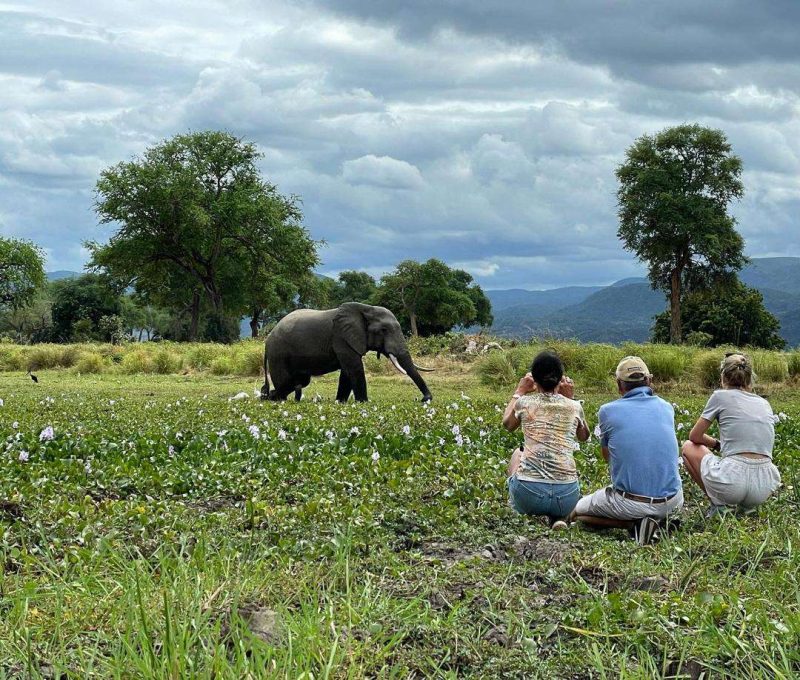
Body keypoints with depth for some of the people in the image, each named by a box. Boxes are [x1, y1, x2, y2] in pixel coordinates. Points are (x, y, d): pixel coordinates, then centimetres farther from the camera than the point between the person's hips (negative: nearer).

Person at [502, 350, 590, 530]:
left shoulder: (525, 403, 2)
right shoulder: (574, 407, 4)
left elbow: (507, 424, 26)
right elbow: (584, 436, 28)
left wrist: (520, 391, 35)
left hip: (528, 495, 0)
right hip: (566, 498, 0)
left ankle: (519, 513, 20)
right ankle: (558, 518, 11)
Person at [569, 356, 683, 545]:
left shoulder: (608, 411, -2)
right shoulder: (666, 407, 7)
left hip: (630, 503, -3)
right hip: (671, 503, 3)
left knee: (576, 513, 23)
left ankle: (634, 523, -2)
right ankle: (659, 520, 4)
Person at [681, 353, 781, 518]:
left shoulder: (721, 396, 5)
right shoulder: (765, 404, 18)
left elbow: (694, 437, 13)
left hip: (732, 483, -4)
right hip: (765, 488, 5)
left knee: (688, 447, 24)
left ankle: (718, 503, 9)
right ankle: (747, 506, 14)